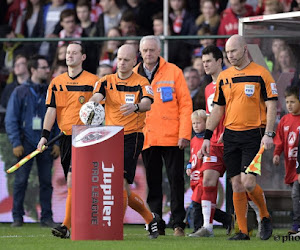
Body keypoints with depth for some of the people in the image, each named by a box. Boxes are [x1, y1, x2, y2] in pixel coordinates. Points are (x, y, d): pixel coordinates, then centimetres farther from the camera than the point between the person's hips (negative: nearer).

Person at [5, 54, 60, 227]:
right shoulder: (20, 92, 3)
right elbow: (11, 120, 1)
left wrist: (57, 143, 5)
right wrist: (16, 143, -8)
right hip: (26, 143, -2)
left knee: (46, 181, 2)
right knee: (21, 180, -5)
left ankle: (47, 217, 7)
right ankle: (17, 217, 1)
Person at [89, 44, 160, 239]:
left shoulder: (141, 82, -2)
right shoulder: (107, 81, 7)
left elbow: (147, 103, -21)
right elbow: (97, 95, -13)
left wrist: (135, 107, -44)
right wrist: (92, 103, -38)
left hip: (132, 137, -5)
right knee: (123, 190, 8)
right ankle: (150, 218, 28)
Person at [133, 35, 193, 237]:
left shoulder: (173, 72, 1)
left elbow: (185, 104, -1)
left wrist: (185, 134, -9)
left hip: (171, 137, -3)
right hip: (147, 139, 3)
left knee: (176, 180, 0)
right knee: (153, 183, 6)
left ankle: (178, 223, 6)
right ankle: (156, 224, 11)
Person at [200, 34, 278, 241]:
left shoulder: (260, 74, -4)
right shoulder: (224, 77, 11)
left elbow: (271, 105, -5)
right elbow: (218, 109, 17)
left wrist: (268, 134, -15)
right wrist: (207, 137, 11)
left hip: (253, 134, -5)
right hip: (231, 136, 5)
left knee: (248, 182, -15)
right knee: (237, 185, 1)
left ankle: (265, 217, 10)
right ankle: (243, 231, 6)